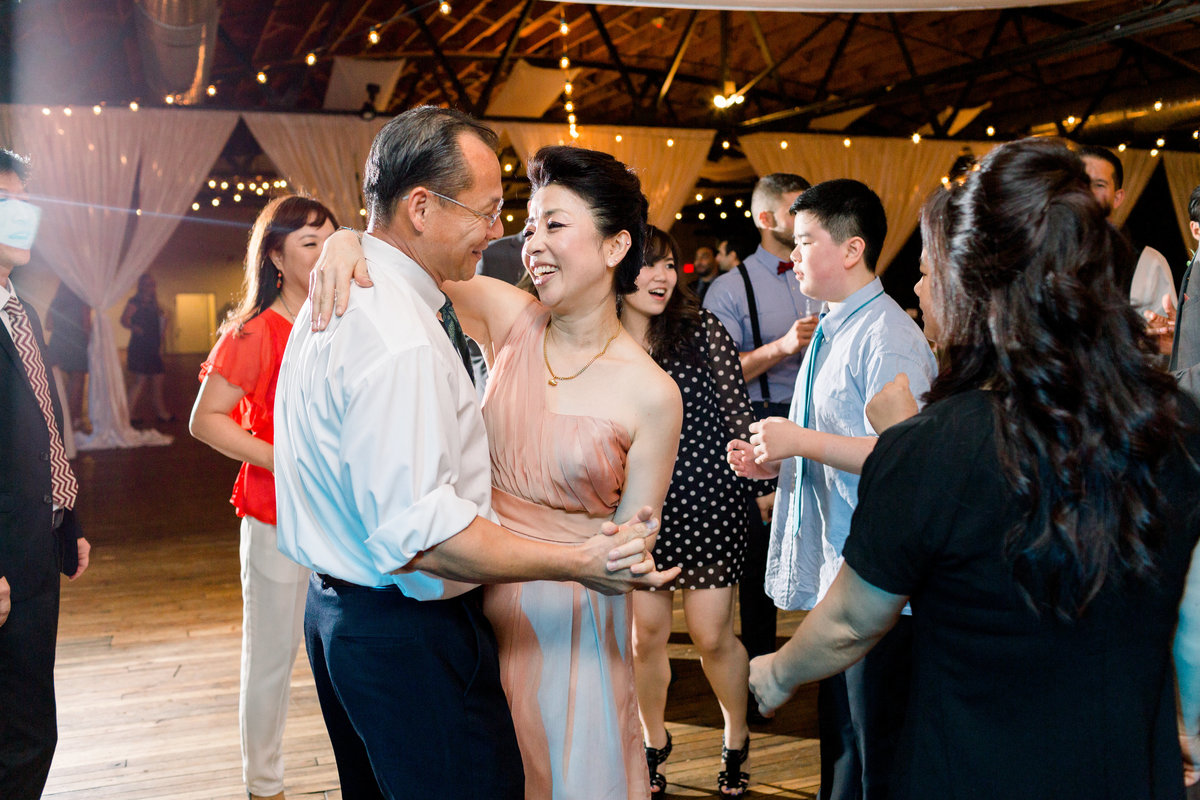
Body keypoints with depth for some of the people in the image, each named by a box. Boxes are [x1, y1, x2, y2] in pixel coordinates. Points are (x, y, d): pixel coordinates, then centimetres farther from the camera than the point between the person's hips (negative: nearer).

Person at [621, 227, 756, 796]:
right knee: (647, 633, 9)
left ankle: (736, 742, 29)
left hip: (707, 501, -2)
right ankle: (654, 742, 33)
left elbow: (738, 411, -4)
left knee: (712, 635, 4)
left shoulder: (701, 330, -4)